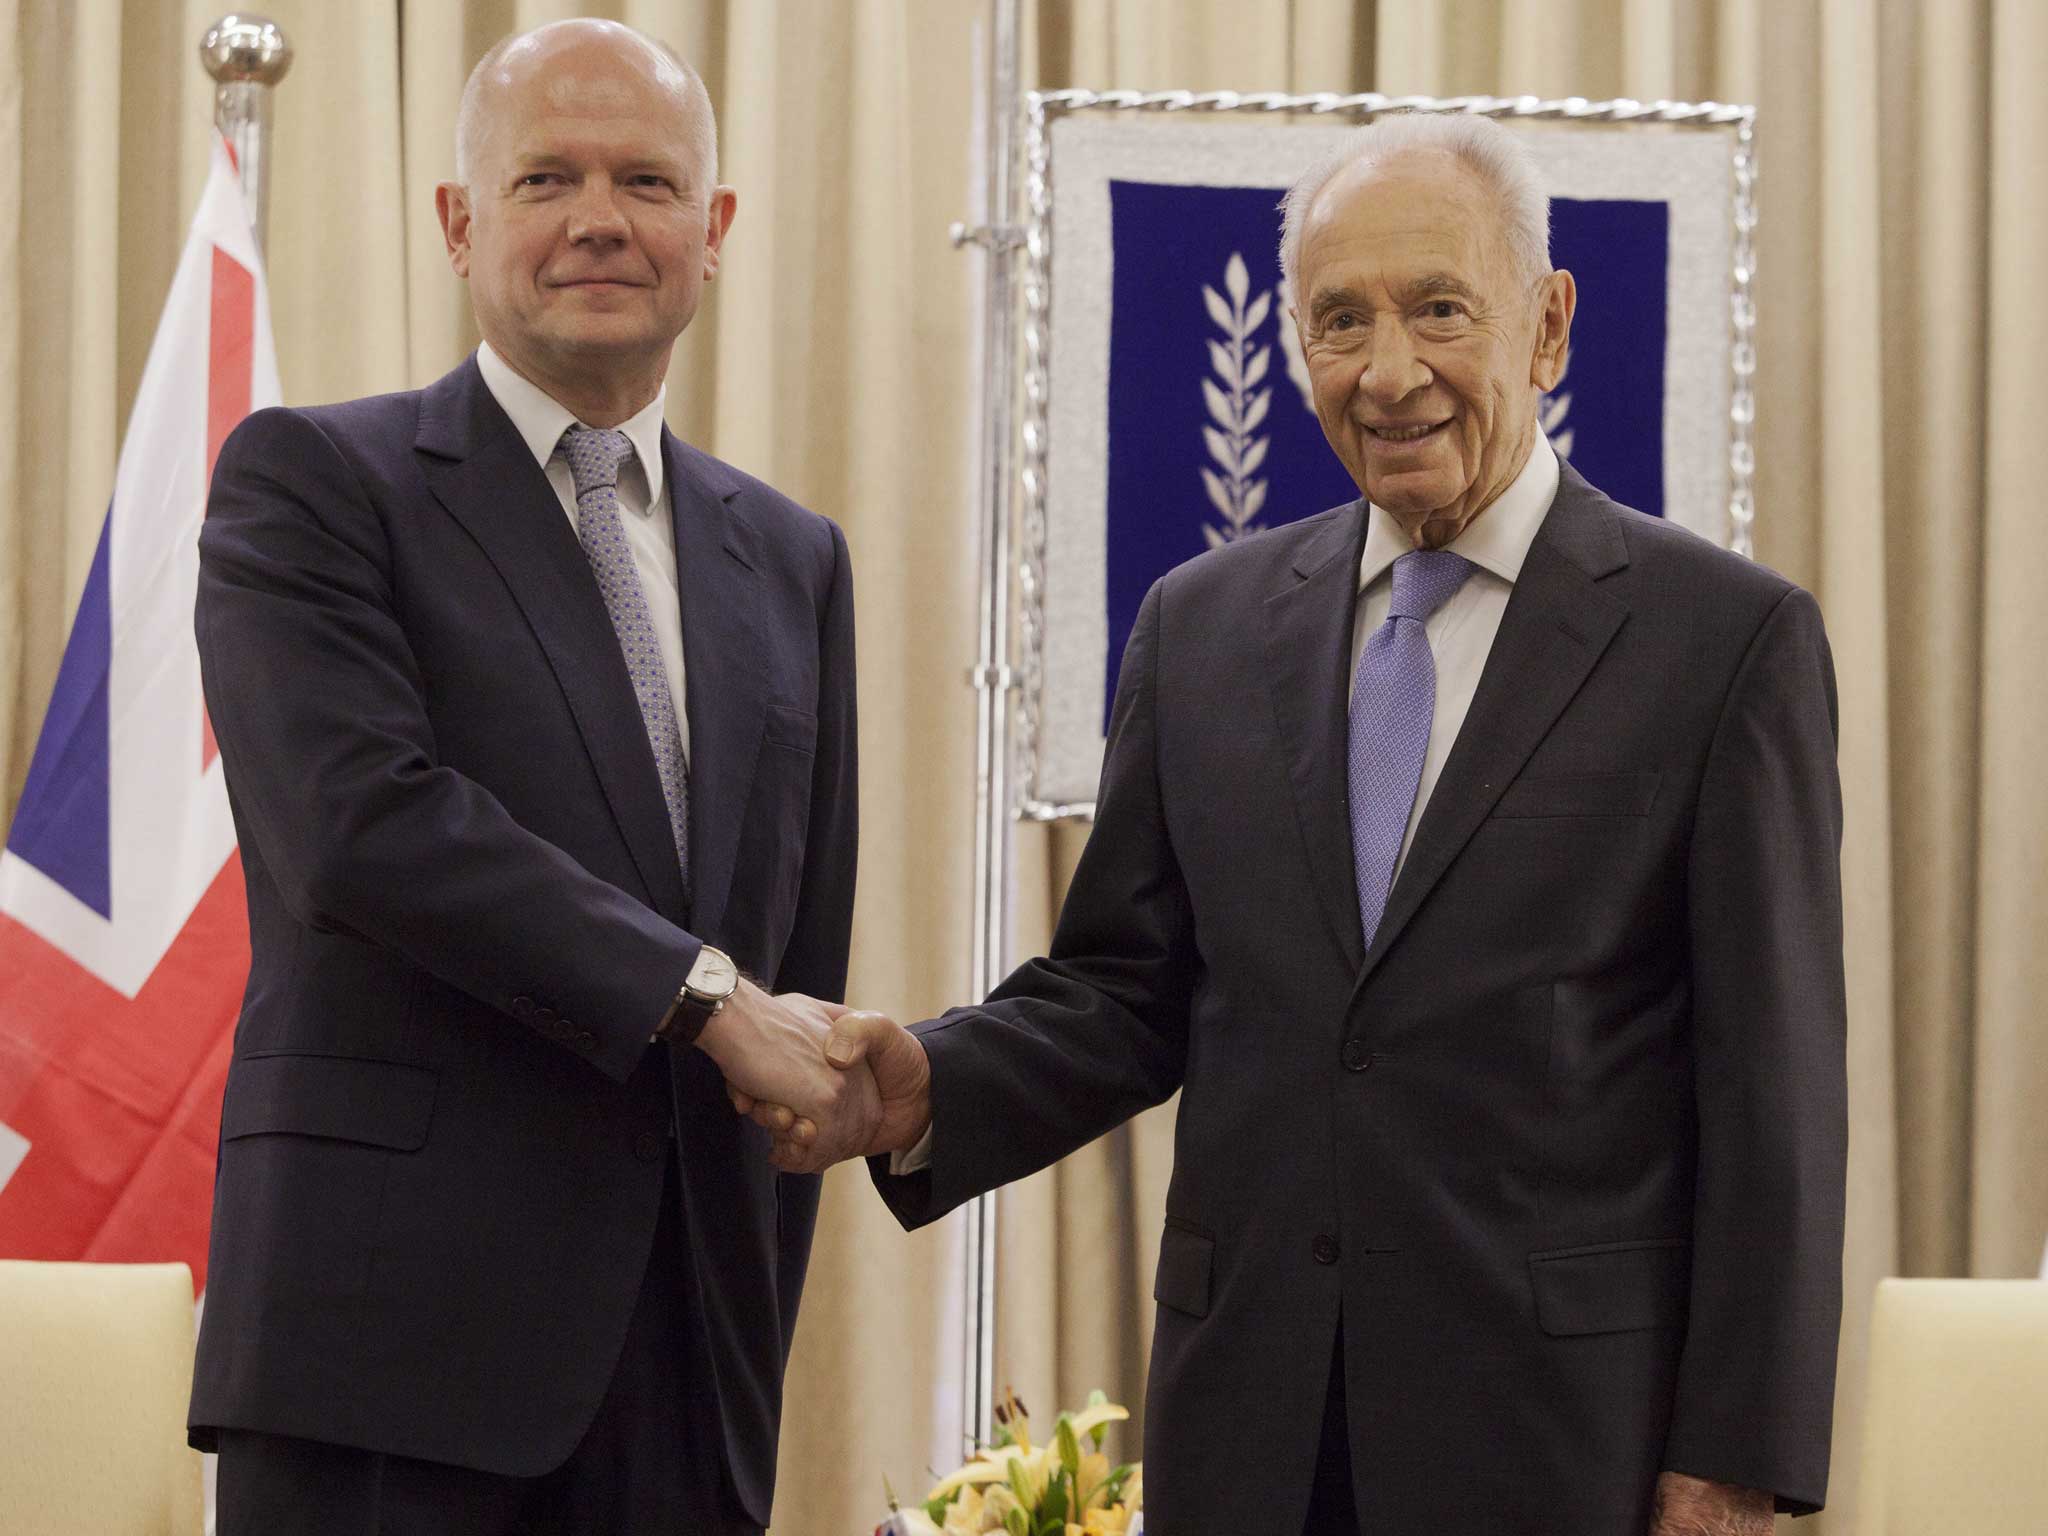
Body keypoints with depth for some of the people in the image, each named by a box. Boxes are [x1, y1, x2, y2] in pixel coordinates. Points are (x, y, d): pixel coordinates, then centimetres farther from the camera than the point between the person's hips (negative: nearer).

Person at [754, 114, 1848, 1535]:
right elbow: (1124, 991, 11)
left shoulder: (1731, 638, -4)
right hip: (1249, 1418, 4)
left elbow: (1769, 1088, -5)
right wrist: (931, 1092, -10)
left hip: (1557, 1420, -3)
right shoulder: (1202, 625, 9)